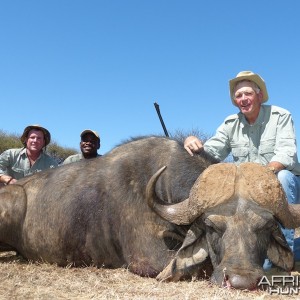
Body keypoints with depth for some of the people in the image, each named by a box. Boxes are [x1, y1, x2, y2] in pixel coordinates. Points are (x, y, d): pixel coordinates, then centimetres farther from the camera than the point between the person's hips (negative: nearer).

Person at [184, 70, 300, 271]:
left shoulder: (280, 116, -9)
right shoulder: (231, 124, 4)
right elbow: (210, 152, -4)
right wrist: (194, 143, -27)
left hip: (283, 186, -3)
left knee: (283, 176, -35)